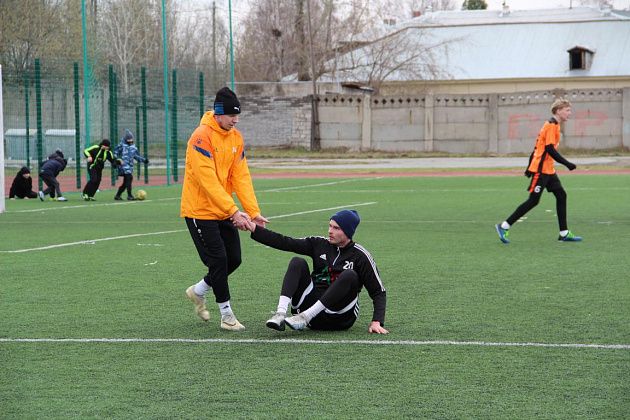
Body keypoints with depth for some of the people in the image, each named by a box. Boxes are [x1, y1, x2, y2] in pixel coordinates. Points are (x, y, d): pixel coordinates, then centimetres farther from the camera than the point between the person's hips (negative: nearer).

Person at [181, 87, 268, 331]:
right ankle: (226, 315, 6)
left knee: (234, 259, 8)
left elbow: (241, 176, 2)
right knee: (219, 261, -7)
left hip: (224, 211, 7)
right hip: (200, 211, -7)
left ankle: (198, 291, 31)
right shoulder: (202, 137, -20)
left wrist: (253, 211, -8)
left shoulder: (236, 137, 4)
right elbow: (208, 180, -25)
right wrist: (234, 212, -28)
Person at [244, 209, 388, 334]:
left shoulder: (360, 256, -2)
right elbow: (285, 243, 3)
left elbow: (378, 292, -3)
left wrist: (377, 322, -17)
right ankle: (280, 314, -33)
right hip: (312, 303, 4)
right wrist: (254, 229, -6)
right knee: (298, 262, -11)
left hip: (340, 317, -3)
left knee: (350, 276, -27)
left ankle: (304, 317, -30)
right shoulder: (319, 244, 9)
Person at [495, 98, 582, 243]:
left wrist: (530, 167, 21)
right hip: (541, 170, -10)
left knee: (561, 195, 5)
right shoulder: (552, 125, -14)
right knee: (533, 201, -7)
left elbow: (538, 147, 19)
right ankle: (504, 226, -1)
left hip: (548, 170, 10)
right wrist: (567, 164, -20)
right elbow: (550, 149, -22)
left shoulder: (553, 125, 16)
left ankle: (564, 233, 6)